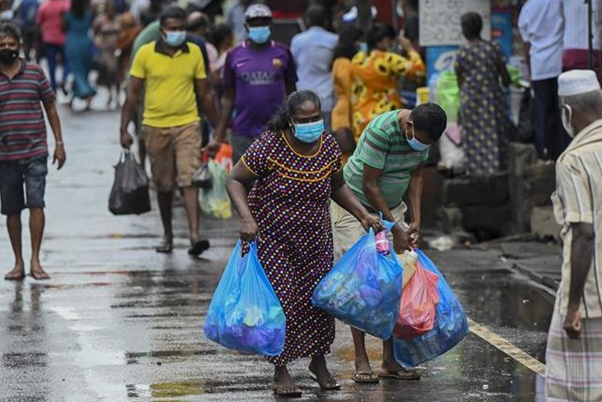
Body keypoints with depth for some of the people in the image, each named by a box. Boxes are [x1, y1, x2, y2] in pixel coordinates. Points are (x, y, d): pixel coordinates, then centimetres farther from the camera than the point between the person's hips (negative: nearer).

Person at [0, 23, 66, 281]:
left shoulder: (35, 73, 3)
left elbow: (51, 108, 9)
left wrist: (59, 143, 5)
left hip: (35, 152, -1)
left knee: (36, 204, -11)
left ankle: (35, 261, -9)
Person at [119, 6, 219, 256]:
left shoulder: (194, 53, 3)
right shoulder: (145, 54, -2)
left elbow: (204, 93, 10)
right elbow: (133, 93, 2)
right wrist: (124, 129, -3)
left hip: (187, 124, 0)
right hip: (155, 127, 0)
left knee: (189, 180, -13)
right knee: (164, 185, 12)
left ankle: (194, 235, -22)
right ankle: (167, 235, 26)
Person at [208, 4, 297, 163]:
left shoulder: (282, 53, 3)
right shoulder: (235, 55, 4)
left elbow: (291, 94, 8)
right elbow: (228, 98, 8)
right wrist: (219, 136, 4)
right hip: (244, 131, 1)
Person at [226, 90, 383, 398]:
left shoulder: (329, 146, -4)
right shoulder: (269, 146, -20)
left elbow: (337, 187, 12)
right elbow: (235, 180, -14)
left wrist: (362, 214, 1)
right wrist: (246, 218, -28)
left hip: (315, 239, 5)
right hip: (273, 239, -4)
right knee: (281, 300, -6)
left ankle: (319, 362, 29)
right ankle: (280, 372, 8)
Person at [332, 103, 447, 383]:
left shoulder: (421, 132, -9)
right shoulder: (382, 131, -30)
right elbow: (369, 185, -26)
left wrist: (416, 220, -5)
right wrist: (395, 230, -22)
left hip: (391, 206, 7)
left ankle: (389, 360, 2)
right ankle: (361, 361, -8)